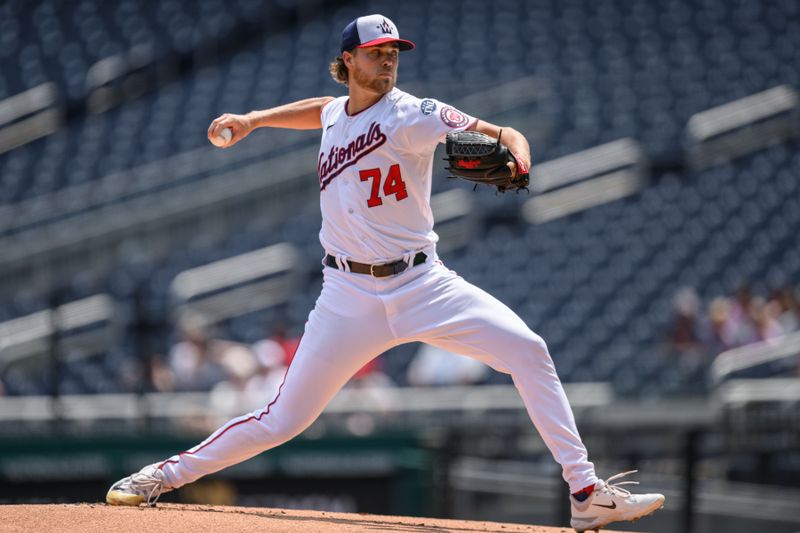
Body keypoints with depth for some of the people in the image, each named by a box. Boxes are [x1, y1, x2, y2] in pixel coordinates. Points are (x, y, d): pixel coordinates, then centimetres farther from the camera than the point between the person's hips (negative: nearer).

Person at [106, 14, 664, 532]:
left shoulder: (410, 116, -8)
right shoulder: (336, 112, 8)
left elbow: (507, 135, -16)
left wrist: (513, 163, -39)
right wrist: (252, 119, 25)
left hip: (422, 285, -2)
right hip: (350, 296, 2)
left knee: (528, 351, -20)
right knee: (283, 420, -1)